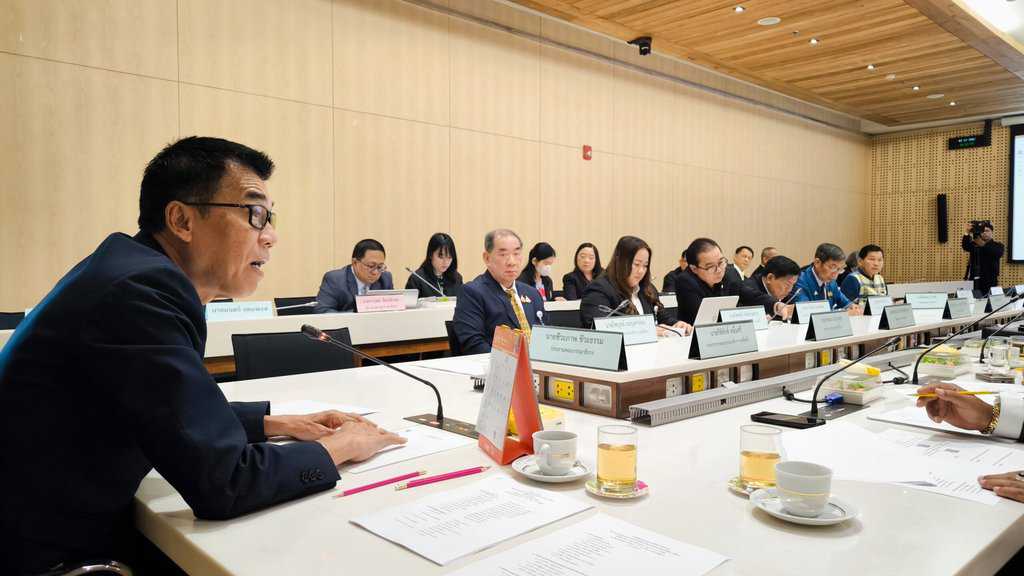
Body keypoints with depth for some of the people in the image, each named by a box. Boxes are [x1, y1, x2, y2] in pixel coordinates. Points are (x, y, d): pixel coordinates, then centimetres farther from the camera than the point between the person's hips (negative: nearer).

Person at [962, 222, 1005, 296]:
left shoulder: (998, 245, 6)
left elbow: (998, 253, -16)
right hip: (974, 280, 1)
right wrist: (967, 234, -28)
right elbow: (965, 247, -12)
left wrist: (984, 245, -31)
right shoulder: (974, 244, 9)